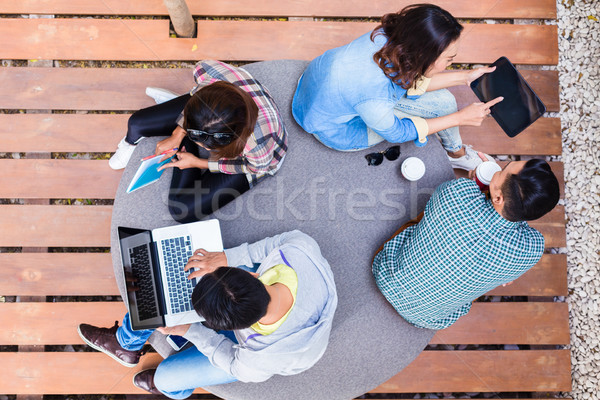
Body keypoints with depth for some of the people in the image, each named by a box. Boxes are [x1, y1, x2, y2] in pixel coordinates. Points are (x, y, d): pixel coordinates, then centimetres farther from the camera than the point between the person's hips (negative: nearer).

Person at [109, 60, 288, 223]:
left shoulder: (261, 147, -48)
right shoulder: (206, 70, -40)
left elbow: (254, 168, -21)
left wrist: (199, 163, -16)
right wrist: (178, 134, -11)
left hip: (243, 159, -3)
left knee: (182, 210, -9)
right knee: (136, 124, 5)